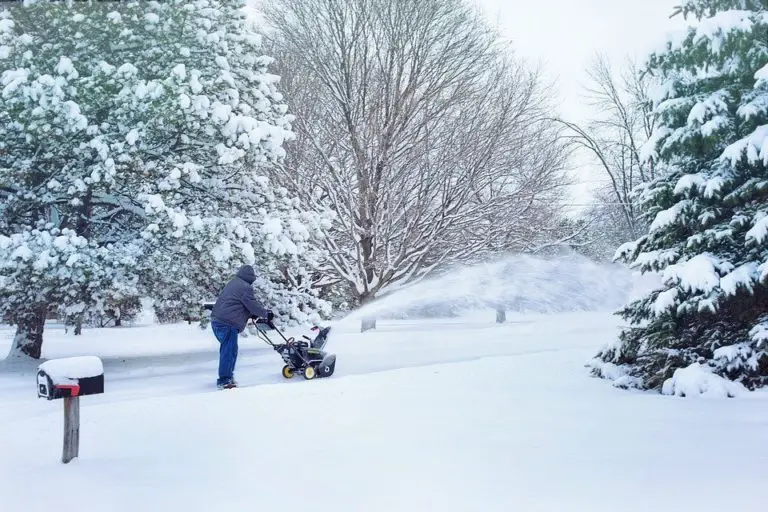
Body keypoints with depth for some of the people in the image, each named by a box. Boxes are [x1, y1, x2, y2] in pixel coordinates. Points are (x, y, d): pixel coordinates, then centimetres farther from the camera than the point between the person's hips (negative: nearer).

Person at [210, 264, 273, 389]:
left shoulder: (233, 283, 22)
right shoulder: (245, 287, -10)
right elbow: (252, 305, -10)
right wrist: (266, 313, 4)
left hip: (217, 320, 10)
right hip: (228, 323, -10)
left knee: (227, 350, 18)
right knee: (229, 350, -8)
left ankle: (227, 375, 26)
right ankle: (224, 381, -8)